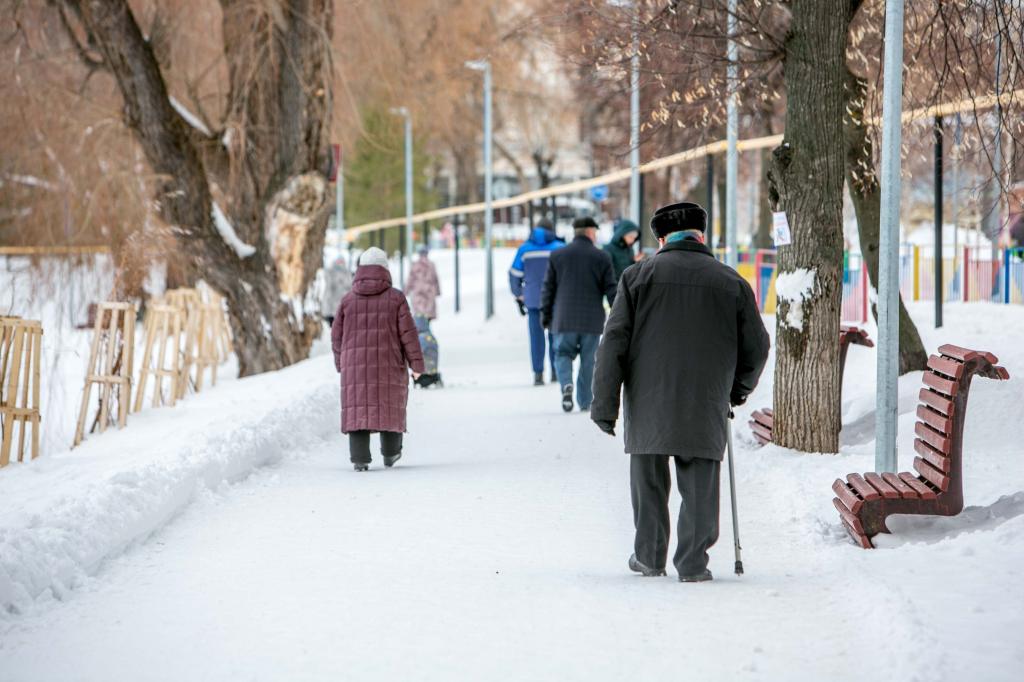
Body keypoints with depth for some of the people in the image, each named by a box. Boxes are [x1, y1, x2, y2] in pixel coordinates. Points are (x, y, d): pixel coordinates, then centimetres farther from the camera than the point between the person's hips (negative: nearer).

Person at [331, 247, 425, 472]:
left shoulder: (348, 300, 2)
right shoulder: (396, 298, -2)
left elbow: (337, 335, 5)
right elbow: (408, 333, -5)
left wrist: (340, 364, 18)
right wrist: (416, 364, -1)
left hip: (356, 366, 1)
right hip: (389, 364, -1)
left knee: (358, 409, 0)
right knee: (389, 405, 14)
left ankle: (360, 458, -8)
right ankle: (390, 453, 19)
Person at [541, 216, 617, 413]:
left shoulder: (557, 256, 3)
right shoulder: (601, 258, -1)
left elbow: (548, 288, 5)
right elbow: (611, 290, -1)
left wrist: (545, 315, 12)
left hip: (564, 320, 1)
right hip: (592, 321, -1)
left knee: (563, 354, 8)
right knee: (588, 360, 9)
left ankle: (566, 384, -19)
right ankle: (585, 402, 11)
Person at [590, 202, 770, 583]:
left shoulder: (639, 276, 1)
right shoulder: (731, 283, 4)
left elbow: (614, 343, -3)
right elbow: (756, 347, 9)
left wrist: (604, 403, -1)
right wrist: (738, 390, 25)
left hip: (648, 403, 0)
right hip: (705, 408, 0)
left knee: (649, 481, 12)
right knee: (699, 485, 6)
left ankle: (649, 556, 18)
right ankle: (692, 563, 4)